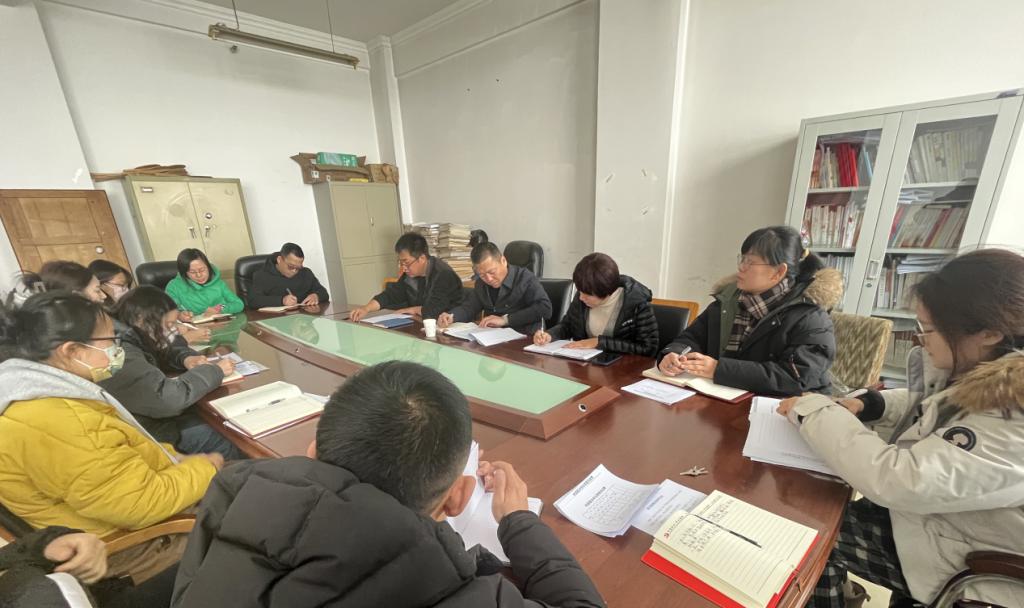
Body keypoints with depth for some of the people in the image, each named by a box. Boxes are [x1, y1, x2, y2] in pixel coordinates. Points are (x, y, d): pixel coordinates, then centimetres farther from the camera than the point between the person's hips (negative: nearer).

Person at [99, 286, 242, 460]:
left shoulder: (130, 337, -1)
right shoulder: (122, 356, -30)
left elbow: (164, 351, 17)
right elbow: (168, 397, -35)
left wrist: (186, 358, -7)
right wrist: (214, 371, -20)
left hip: (152, 415, 9)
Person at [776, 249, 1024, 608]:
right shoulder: (972, 373, -6)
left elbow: (899, 482, -38)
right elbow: (925, 406, 15)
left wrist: (814, 410, -28)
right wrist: (866, 405, -5)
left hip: (964, 563, -7)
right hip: (926, 511, 7)